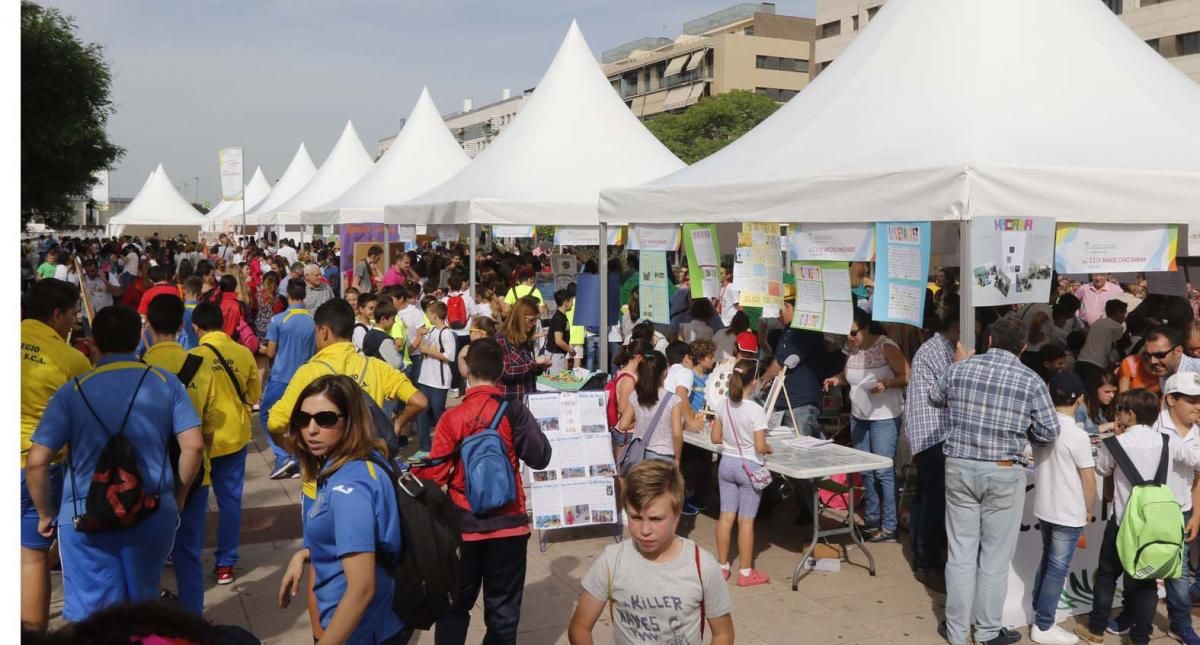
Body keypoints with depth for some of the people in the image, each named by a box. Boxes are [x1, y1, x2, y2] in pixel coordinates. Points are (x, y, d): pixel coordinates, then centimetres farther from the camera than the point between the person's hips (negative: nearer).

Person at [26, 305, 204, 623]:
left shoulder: (72, 391, -2)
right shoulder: (166, 382, 2)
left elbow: (36, 461, -7)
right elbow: (194, 446, -4)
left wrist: (46, 513, 8)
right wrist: (177, 498, 9)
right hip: (153, 515, 2)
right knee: (143, 606, 20)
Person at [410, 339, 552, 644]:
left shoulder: (451, 418, -10)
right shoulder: (514, 412, -9)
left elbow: (436, 474, -8)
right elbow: (540, 457, -3)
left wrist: (413, 471, 11)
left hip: (465, 525, 0)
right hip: (508, 524, 0)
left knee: (455, 604, 17)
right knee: (503, 608, 11)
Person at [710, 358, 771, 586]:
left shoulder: (724, 406, -2)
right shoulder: (756, 410, -19)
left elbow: (715, 437, 6)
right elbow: (760, 447, -19)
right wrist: (768, 448, 2)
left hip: (727, 463, 5)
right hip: (749, 466, -5)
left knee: (726, 516, 13)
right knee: (746, 520, 3)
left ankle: (722, 566, 23)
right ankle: (745, 572, 12)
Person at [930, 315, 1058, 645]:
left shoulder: (960, 368, 1)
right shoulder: (1030, 380, -6)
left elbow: (935, 399, 20)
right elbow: (1049, 433, -2)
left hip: (959, 467, 2)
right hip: (1003, 473, -2)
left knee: (960, 551, 10)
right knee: (995, 556, 10)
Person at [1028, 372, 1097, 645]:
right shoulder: (1078, 435, -19)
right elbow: (1088, 481, -14)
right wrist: (1089, 509, 2)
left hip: (1043, 508, 7)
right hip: (1068, 513, -6)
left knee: (1046, 561, 21)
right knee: (1058, 569, 2)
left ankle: (1039, 613, 30)